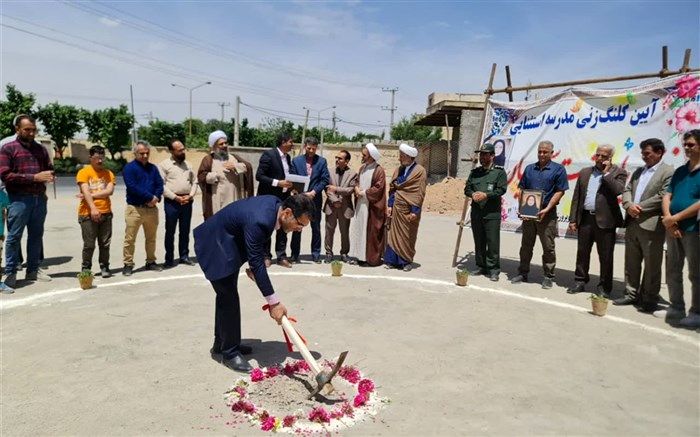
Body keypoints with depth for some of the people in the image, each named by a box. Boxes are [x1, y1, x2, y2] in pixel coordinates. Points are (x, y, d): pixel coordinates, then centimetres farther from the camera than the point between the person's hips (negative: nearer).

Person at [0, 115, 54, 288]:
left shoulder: (41, 149, 15)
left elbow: (50, 169, 21)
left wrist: (49, 176, -4)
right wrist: (34, 178, -15)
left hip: (40, 198, 5)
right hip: (19, 198, -5)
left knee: (36, 235, 10)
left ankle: (33, 270, 20)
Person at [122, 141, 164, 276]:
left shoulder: (153, 168, 13)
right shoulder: (129, 168, -3)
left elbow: (160, 184, 6)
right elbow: (132, 187, -15)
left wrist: (156, 198, -12)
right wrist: (150, 197, -16)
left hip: (152, 208, 5)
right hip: (135, 208, -5)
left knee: (151, 238, 13)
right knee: (130, 239, -2)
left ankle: (151, 262, 24)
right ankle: (128, 264, 7)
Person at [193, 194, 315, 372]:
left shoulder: (276, 204, -10)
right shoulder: (258, 220, -37)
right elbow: (256, 264, -33)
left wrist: (259, 259, -1)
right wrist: (274, 302, -29)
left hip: (228, 244, 10)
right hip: (215, 246, -10)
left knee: (227, 296, 17)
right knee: (229, 299, -8)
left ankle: (221, 345, 32)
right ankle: (229, 353, 7)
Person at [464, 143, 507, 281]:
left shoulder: (499, 171, 1)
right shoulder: (475, 172, 17)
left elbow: (502, 189, -10)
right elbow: (467, 188, 12)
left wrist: (486, 195, -20)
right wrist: (473, 194, -9)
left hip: (492, 213, -5)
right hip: (476, 212, 5)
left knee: (493, 242, -5)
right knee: (478, 242, 11)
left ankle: (493, 270, 2)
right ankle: (481, 266, 22)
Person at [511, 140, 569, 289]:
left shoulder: (558, 169, -1)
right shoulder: (529, 168, 11)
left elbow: (560, 191, -6)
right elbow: (522, 189, 12)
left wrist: (547, 209, -16)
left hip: (547, 213, -4)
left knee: (548, 247, 3)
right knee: (526, 245, 10)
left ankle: (548, 277, 13)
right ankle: (523, 273, 20)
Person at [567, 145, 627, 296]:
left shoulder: (618, 173, 1)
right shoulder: (585, 172, 13)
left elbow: (618, 190, -19)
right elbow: (576, 197, 11)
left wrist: (607, 173, -12)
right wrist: (573, 219, 6)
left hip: (605, 220, -4)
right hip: (585, 218, 4)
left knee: (605, 256, 4)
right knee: (582, 252, 11)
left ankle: (604, 287, 15)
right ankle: (580, 281, 23)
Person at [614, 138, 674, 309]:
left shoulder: (668, 172, -4)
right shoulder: (638, 171, 19)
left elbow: (663, 197, -14)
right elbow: (627, 190, 11)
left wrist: (639, 208, -12)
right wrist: (629, 205, -8)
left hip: (651, 225, -7)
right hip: (632, 223, 7)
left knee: (651, 265, 2)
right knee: (631, 262, 12)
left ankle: (649, 298, 12)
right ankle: (631, 294, 21)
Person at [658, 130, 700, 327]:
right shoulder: (680, 171, 13)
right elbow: (667, 196, 7)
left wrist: (676, 218, -15)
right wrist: (667, 218, -9)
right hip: (673, 229, 6)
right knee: (672, 271, 12)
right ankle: (676, 307, 24)